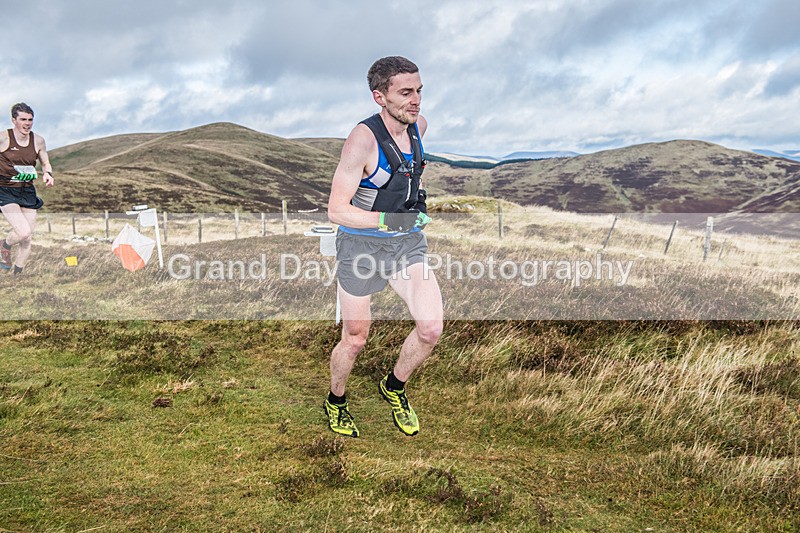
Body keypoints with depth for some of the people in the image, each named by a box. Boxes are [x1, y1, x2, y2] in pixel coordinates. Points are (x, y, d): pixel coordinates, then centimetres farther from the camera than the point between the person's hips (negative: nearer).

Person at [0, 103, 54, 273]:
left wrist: (47, 174, -7)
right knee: (23, 232, -20)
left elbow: (46, 163, 14)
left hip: (28, 192, 4)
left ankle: (17, 275, 22)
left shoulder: (38, 141, 2)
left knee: (27, 239, 4)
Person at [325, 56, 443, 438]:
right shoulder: (363, 138, -22)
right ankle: (336, 402, 38)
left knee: (431, 328, -9)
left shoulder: (418, 125, -1)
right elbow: (336, 210, -22)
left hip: (408, 242, 5)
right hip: (361, 245, -5)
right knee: (355, 340, 8)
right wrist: (389, 220, -29)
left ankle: (394, 388, 20)